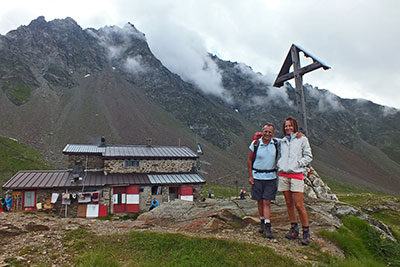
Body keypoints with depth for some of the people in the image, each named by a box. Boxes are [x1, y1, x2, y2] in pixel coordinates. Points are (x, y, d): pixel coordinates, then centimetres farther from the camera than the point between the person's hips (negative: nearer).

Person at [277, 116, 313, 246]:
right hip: (283, 175, 4)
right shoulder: (282, 141, 14)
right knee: (289, 203, 9)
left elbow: (308, 156, 3)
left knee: (299, 205, -6)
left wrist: (298, 164, -9)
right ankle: (294, 229, 21)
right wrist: (279, 165, 9)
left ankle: (306, 232, 9)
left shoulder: (302, 139, 2)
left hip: (296, 174, -4)